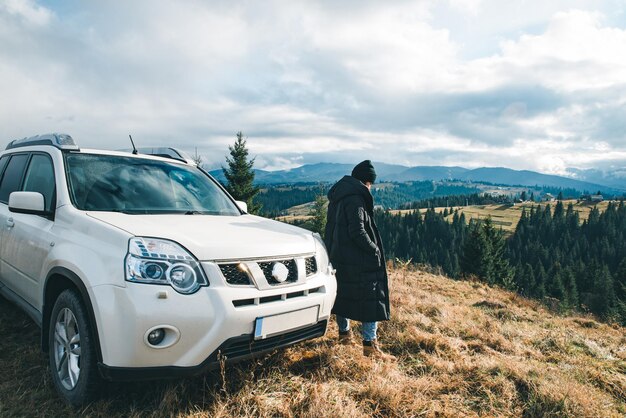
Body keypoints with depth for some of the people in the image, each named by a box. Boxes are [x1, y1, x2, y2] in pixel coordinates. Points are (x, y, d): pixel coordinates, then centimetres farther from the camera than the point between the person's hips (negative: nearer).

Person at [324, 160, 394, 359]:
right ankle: (369, 344, 0)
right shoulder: (356, 198, -17)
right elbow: (358, 231, -23)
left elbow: (331, 229, 16)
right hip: (357, 259, -9)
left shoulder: (338, 196, 12)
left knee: (343, 292, 19)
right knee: (371, 296, -2)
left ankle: (344, 333, 32)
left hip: (338, 256, 10)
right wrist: (375, 250, -12)